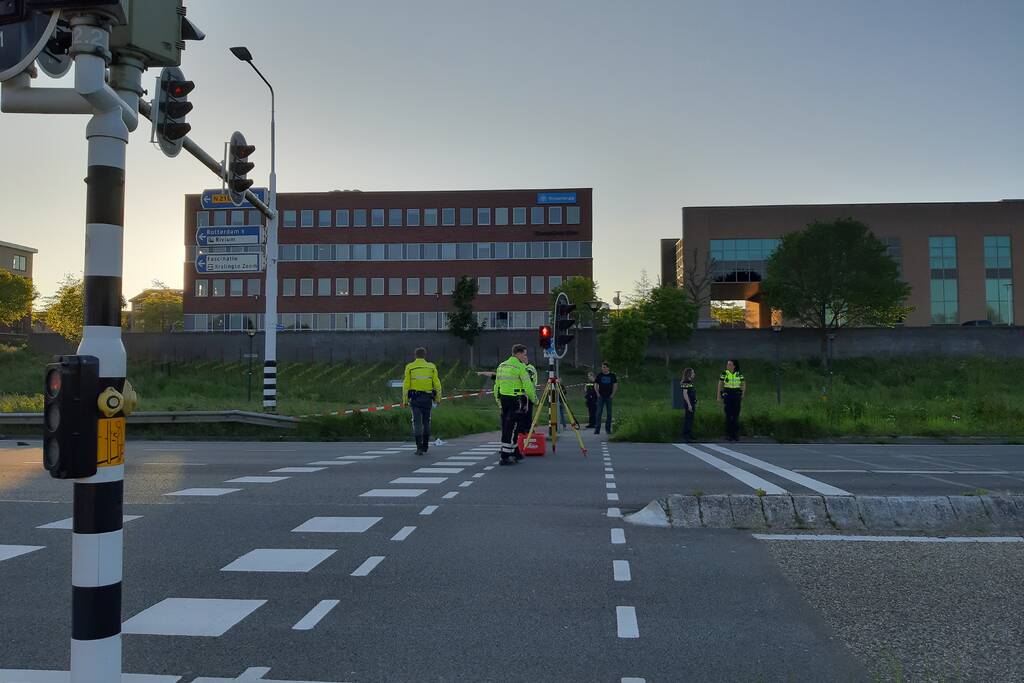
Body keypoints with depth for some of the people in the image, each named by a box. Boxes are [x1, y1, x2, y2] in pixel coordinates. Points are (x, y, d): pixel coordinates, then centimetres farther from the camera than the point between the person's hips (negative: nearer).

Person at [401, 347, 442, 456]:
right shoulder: (431, 367, 3)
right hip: (427, 398, 2)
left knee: (417, 422, -2)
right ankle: (425, 447, 20)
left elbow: (406, 385, -4)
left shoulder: (410, 367, -1)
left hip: (415, 398, -1)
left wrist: (405, 400, 1)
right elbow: (437, 384, 1)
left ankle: (419, 447, -13)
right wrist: (437, 398, 9)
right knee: (426, 422, 14)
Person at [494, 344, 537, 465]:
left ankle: (512, 453, 20)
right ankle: (505, 456, -5)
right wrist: (534, 398, 0)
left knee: (506, 427, 12)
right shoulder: (520, 366, -10)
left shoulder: (501, 366, 13)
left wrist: (497, 399, 23)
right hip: (517, 400, -7)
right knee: (511, 429, -4)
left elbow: (497, 384, 16)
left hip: (503, 399, 7)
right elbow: (527, 385, -12)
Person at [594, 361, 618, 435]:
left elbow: (615, 385, 6)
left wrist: (612, 394, -2)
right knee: (599, 413, -5)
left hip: (609, 396, 1)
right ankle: (597, 429, -4)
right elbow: (596, 385, 8)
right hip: (601, 396, -1)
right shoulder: (599, 375, 2)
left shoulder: (612, 375, 2)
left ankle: (608, 429, 15)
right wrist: (598, 393, -2)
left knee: (609, 413, 5)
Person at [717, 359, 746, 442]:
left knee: (736, 416, 1)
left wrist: (742, 395, 5)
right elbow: (720, 385, 3)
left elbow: (743, 385, 10)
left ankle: (736, 434, 8)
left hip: (737, 397, 1)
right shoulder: (724, 374, -1)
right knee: (728, 415, 0)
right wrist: (719, 396, -1)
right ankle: (729, 434, 7)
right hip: (727, 396, -1)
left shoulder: (739, 374, 2)